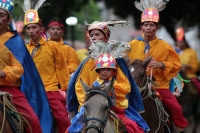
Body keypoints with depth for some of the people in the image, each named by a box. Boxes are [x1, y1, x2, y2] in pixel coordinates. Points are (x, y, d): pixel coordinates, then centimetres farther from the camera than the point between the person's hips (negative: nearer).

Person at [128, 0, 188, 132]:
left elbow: (176, 64, -4)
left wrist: (162, 65, -20)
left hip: (159, 85, -1)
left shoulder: (164, 46, -4)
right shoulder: (133, 45, -1)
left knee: (175, 107, -11)